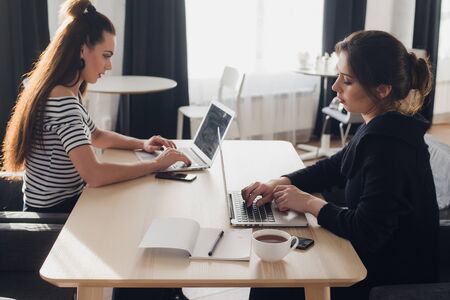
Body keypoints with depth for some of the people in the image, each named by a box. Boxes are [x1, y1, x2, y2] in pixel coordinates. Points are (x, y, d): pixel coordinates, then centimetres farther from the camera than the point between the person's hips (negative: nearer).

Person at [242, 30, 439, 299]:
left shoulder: (389, 145, -29)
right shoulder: (382, 128, 2)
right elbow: (332, 168, 13)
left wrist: (309, 203, -16)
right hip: (377, 258, 9)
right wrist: (282, 184, -2)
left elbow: (366, 232, -29)